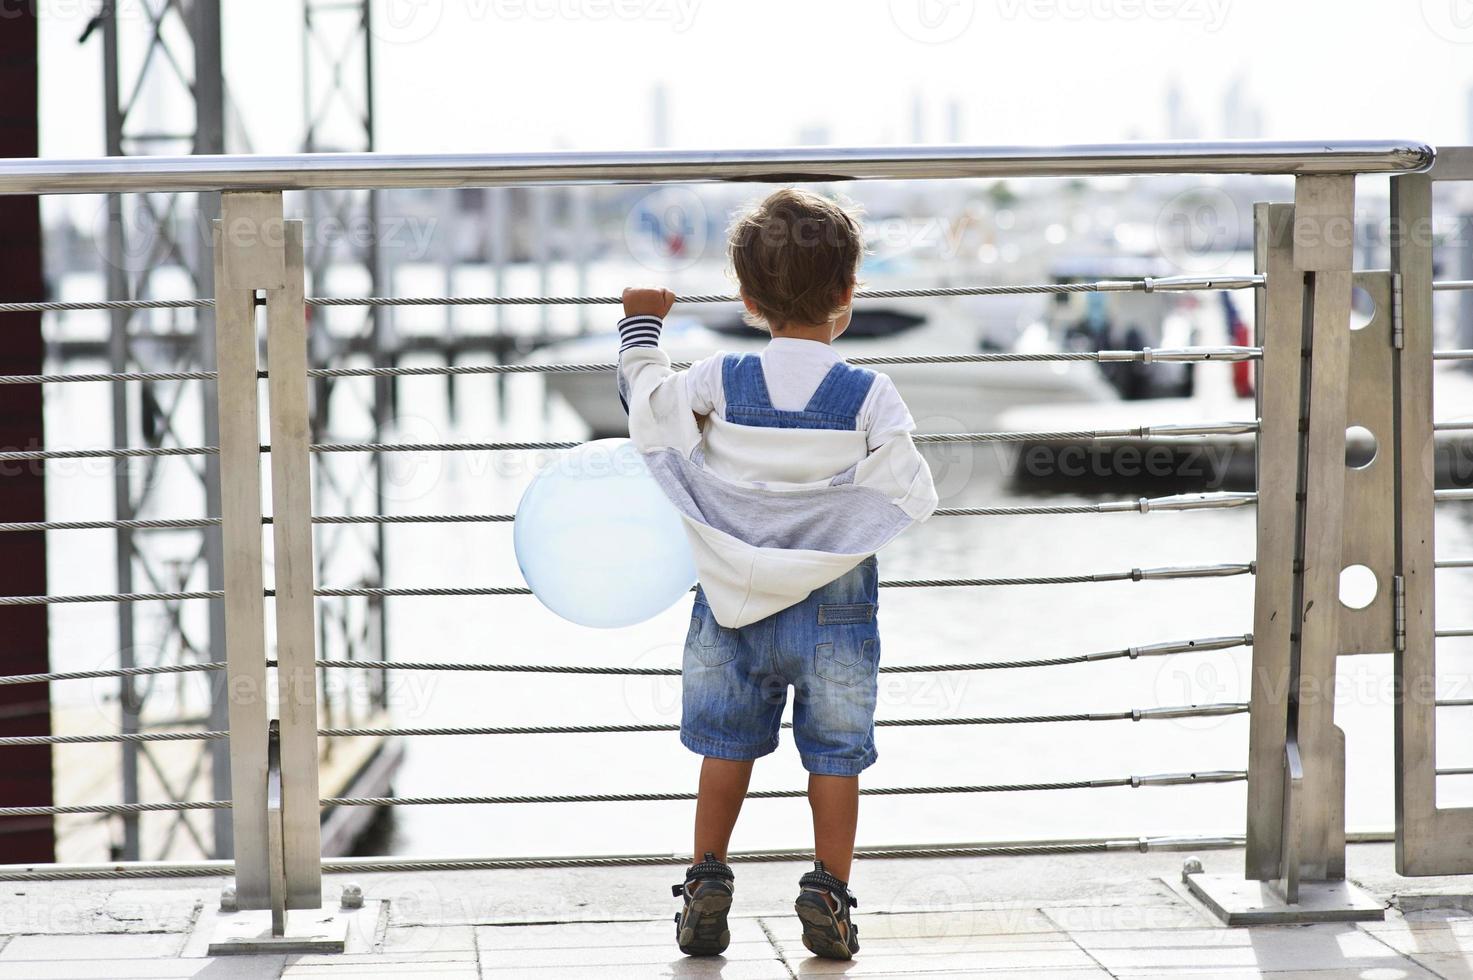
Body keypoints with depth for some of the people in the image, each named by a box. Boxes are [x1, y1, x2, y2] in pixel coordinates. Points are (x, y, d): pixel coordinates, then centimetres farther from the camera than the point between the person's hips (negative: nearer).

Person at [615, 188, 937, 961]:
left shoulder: (717, 383, -9)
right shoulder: (869, 397, -13)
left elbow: (645, 402, 7)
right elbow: (911, 500, -9)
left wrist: (641, 328, 23)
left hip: (737, 603, 2)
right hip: (835, 605, -2)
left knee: (727, 745, 14)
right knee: (835, 753, 7)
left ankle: (707, 884, 15)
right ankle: (827, 893, 3)